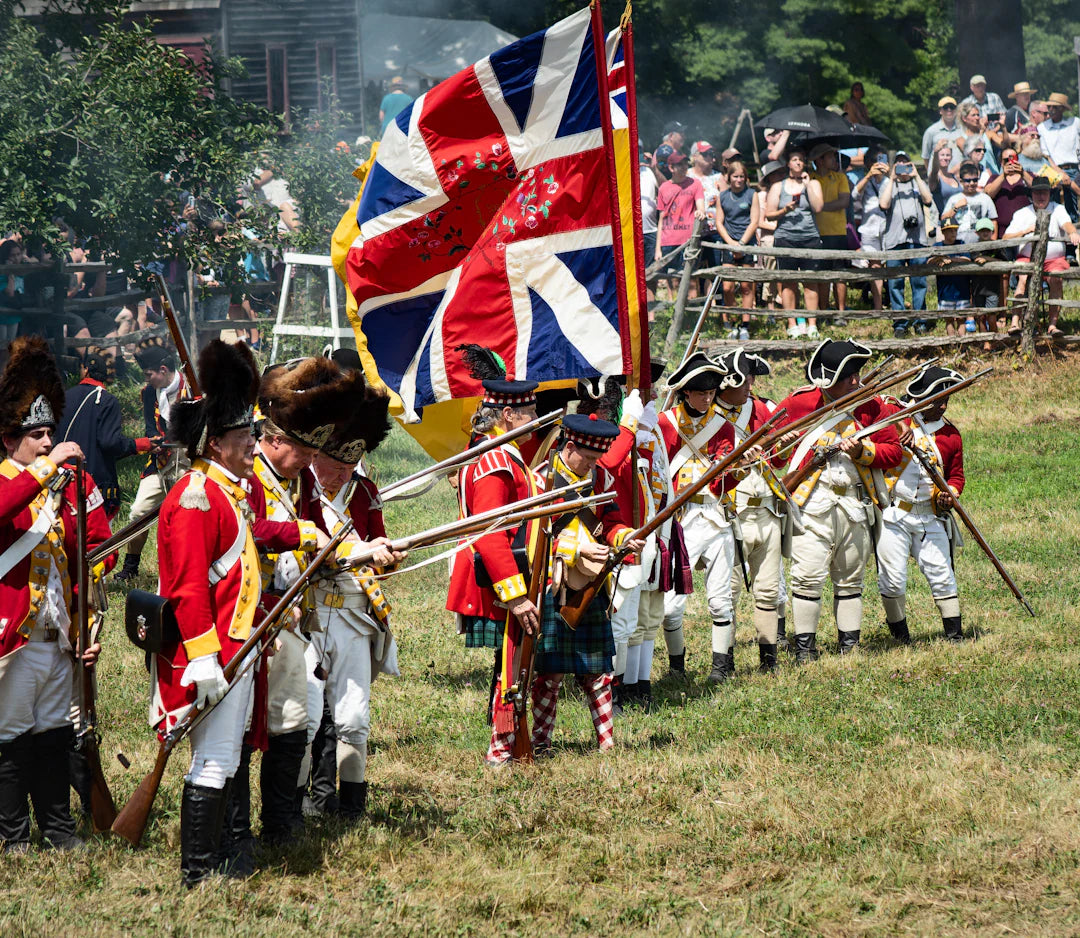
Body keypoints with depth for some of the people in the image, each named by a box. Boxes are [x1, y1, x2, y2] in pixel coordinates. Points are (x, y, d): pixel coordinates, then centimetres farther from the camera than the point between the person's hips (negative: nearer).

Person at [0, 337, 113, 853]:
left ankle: (59, 830, 23)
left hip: (58, 635, 6)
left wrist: (86, 627, 8)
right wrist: (45, 470, -35)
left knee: (55, 733, 14)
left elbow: (89, 558, 14)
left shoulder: (69, 485, 9)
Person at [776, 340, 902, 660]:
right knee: (808, 576, -9)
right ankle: (804, 647, -2)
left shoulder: (871, 405, 5)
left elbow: (894, 451, 7)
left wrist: (862, 452, -10)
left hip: (855, 504, 3)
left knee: (850, 579, 10)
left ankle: (850, 645, 17)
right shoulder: (800, 402, -1)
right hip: (812, 501, -3)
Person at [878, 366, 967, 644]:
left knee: (941, 574, -2)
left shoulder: (950, 434, 9)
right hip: (892, 513, -3)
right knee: (892, 579, -2)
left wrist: (949, 494, -6)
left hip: (930, 515, 3)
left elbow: (956, 475, 17)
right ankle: (900, 637, 15)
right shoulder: (892, 413, -2)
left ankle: (955, 634, 6)